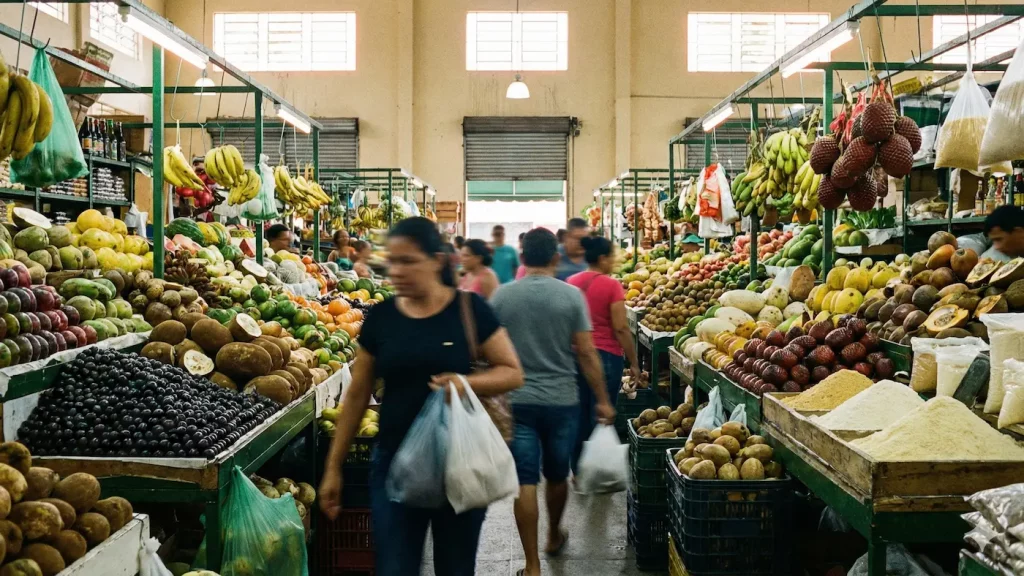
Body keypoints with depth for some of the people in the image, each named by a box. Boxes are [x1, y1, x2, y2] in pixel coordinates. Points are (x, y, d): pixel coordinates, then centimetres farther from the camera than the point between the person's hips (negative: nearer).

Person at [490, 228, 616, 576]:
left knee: (525, 483, 3)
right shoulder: (571, 295, -6)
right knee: (557, 476, 20)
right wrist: (602, 400, 2)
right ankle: (554, 537, 42)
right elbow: (586, 354, -6)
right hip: (562, 401, 1)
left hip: (516, 401, 0)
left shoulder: (502, 296, -3)